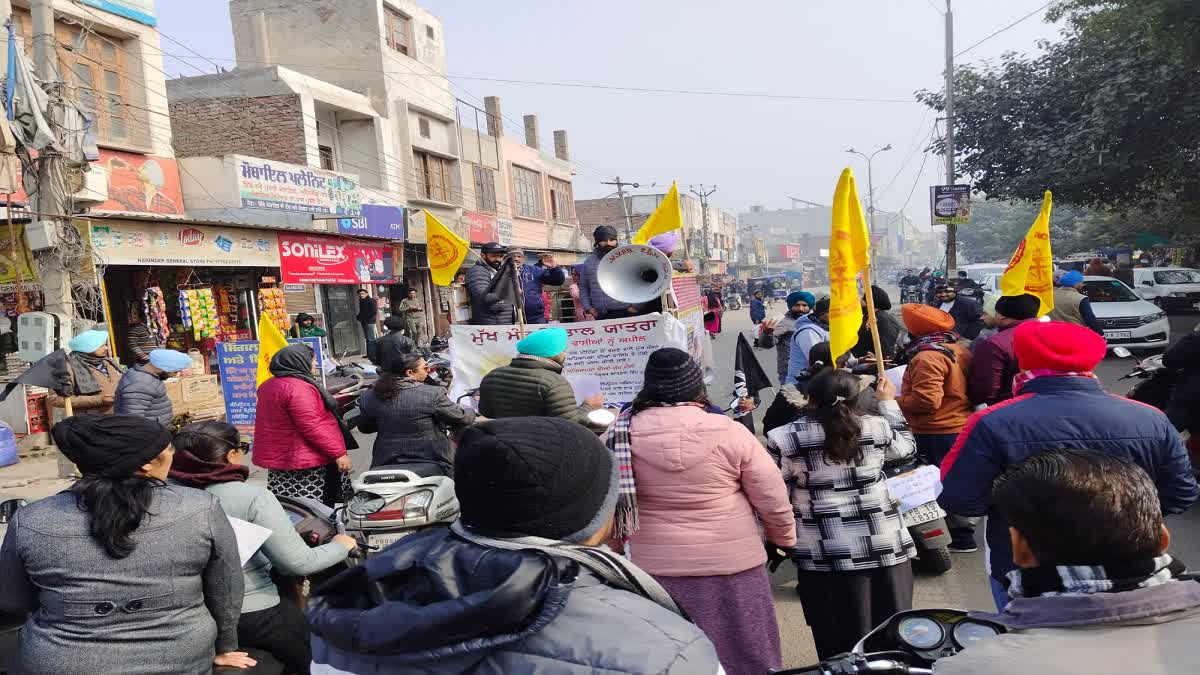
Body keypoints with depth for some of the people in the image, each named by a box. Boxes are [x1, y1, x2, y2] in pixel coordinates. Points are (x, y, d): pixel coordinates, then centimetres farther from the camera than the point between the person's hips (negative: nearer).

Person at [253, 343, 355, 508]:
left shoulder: (269, 386, 14)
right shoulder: (298, 388, -18)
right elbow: (312, 427, -23)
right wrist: (339, 453, -21)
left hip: (279, 458, 10)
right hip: (305, 463, -10)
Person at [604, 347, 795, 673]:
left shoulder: (622, 432, -8)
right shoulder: (728, 431, -13)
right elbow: (772, 498, -5)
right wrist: (782, 537, 13)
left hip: (657, 567, 2)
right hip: (732, 562, -1)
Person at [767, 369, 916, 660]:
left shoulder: (783, 439, -8)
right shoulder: (876, 428, -2)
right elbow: (906, 446, 19)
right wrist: (888, 403, 27)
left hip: (824, 554, -2)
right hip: (883, 546, 2)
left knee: (838, 642, 8)